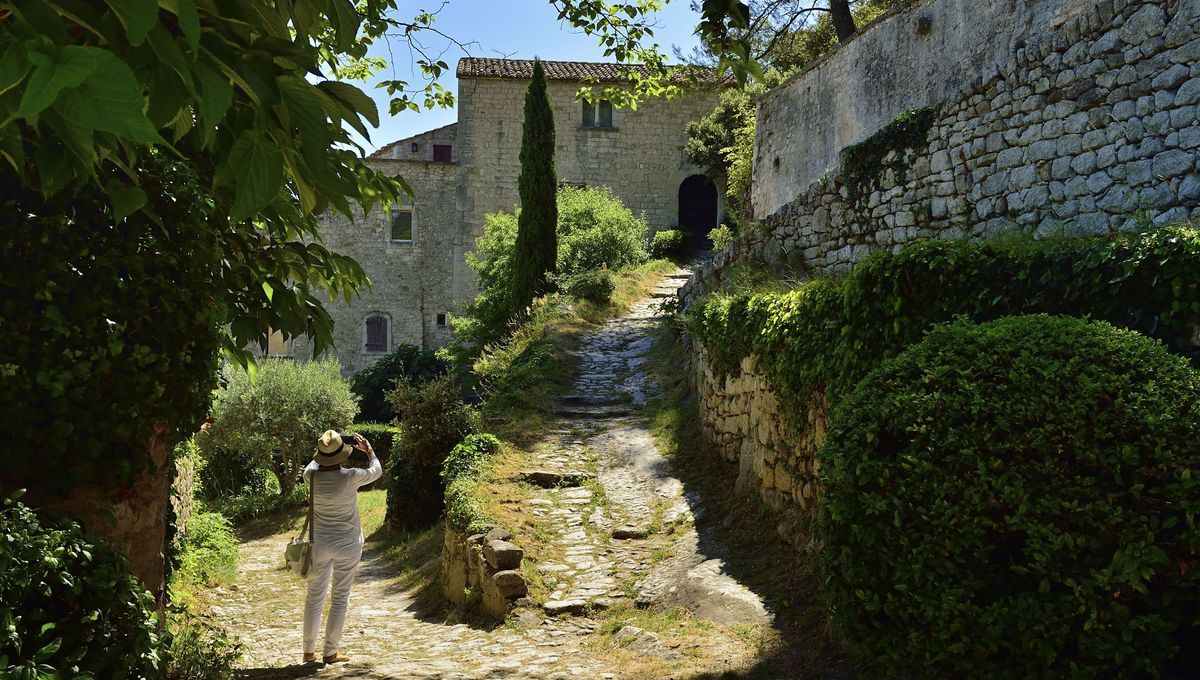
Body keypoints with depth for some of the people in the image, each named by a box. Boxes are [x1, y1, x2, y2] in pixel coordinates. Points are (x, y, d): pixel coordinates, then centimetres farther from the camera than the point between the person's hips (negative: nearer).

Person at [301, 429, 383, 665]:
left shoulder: (311, 476, -11)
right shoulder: (350, 477, -19)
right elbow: (377, 471, 2)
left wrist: (324, 454, 21)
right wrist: (369, 450, 18)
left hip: (319, 544, 3)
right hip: (348, 545, -3)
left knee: (314, 597, 15)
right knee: (340, 598, 8)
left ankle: (309, 650, 22)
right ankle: (330, 652, 12)